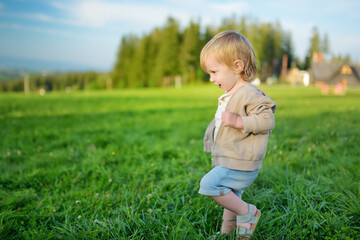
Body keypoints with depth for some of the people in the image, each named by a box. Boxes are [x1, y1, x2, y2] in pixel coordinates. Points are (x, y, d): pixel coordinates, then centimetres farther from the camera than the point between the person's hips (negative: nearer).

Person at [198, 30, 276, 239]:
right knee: (231, 198, 19)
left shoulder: (249, 94, -18)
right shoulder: (231, 96, 15)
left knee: (209, 184, -20)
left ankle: (248, 212, -4)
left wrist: (239, 121, -31)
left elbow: (268, 120, -26)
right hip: (230, 162, 10)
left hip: (240, 164, -10)